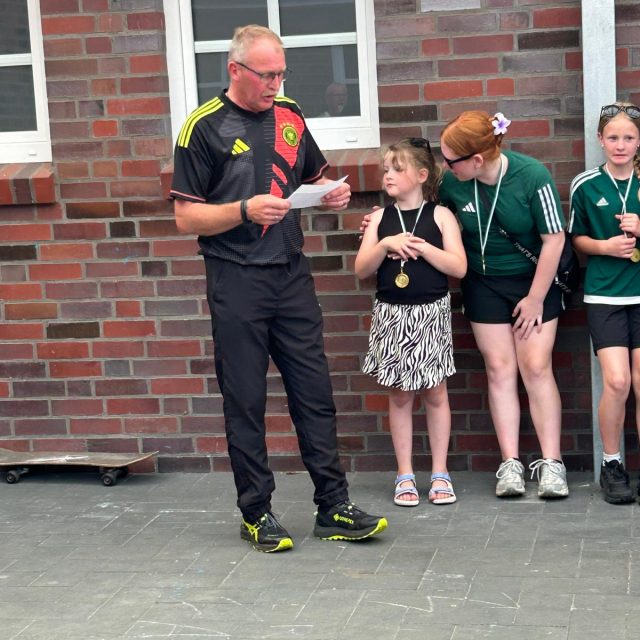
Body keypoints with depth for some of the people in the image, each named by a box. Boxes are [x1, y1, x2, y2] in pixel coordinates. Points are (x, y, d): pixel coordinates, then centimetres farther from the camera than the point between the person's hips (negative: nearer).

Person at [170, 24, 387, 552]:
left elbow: (315, 176, 24)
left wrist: (333, 193, 1)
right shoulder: (205, 127, -5)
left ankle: (334, 508, 11)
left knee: (315, 394, 5)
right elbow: (187, 217, -7)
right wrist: (246, 210, -21)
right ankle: (256, 513, 13)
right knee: (245, 403, 2)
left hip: (292, 275, 5)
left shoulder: (290, 116, 10)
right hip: (236, 281, -5)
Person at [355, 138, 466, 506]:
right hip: (391, 314, 2)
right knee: (400, 396, 7)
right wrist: (387, 244, -14)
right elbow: (362, 269, 1)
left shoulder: (440, 216, -1)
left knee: (435, 393, 4)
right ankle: (405, 476, 13)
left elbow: (458, 267, -8)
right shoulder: (381, 219, 5)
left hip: (431, 313, -2)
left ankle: (440, 474, 13)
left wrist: (418, 245, -14)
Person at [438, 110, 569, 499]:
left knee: (537, 368, -6)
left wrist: (536, 299, -13)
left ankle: (551, 463, 1)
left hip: (535, 280, -3)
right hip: (484, 285, 3)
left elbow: (554, 239, -17)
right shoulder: (453, 183, -13)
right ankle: (511, 464, 4)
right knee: (500, 369, 0)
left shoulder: (532, 176, -23)